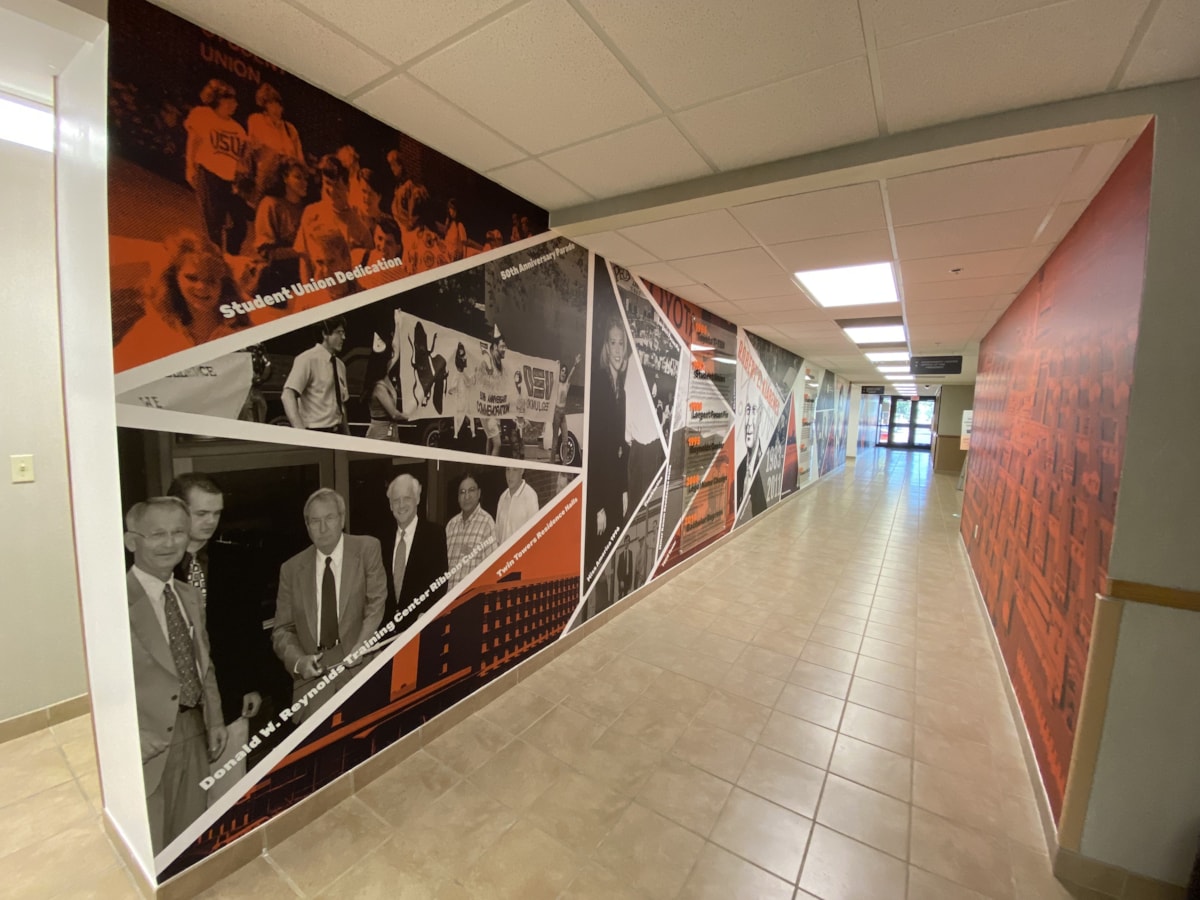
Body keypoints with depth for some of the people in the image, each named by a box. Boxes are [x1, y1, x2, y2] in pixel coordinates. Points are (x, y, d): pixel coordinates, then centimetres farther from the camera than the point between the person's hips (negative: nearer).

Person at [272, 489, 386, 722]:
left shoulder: (367, 549, 0)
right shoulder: (291, 568, 8)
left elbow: (376, 606, -3)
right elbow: (282, 629, 10)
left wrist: (360, 650, -16)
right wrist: (299, 660, -8)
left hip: (360, 668, -2)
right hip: (312, 674, 2)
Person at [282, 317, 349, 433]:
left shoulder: (340, 365, 11)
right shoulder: (309, 359, -10)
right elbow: (288, 395, -20)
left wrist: (347, 434, 10)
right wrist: (300, 431, -31)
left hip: (337, 432, 6)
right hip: (316, 432, -6)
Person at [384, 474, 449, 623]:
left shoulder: (434, 534, -11)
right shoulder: (386, 537, 5)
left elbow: (440, 584, -11)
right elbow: (383, 582, 10)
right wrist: (391, 613, -1)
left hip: (420, 622, -4)